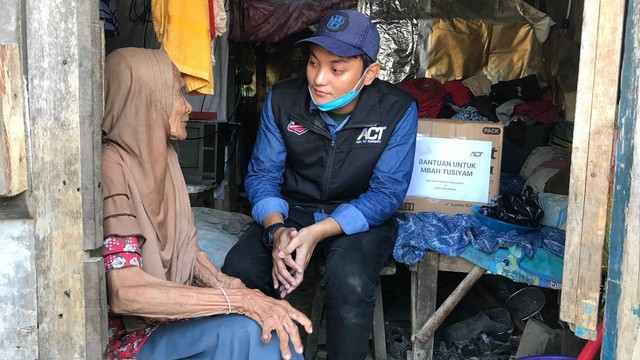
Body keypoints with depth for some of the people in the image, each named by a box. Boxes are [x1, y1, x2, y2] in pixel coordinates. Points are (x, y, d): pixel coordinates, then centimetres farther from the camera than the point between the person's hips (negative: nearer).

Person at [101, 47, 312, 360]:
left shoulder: (162, 155, 6)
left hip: (172, 311, 7)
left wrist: (223, 283, -10)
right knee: (246, 331, -27)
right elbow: (126, 292, -28)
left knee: (275, 327, -16)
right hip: (130, 335, -7)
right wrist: (238, 300, -29)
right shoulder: (110, 166, -21)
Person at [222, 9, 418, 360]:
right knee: (238, 270, -23)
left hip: (361, 219, -2)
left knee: (349, 282, -34)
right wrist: (276, 231, -26)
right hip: (292, 210, 3)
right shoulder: (282, 99, -10)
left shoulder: (398, 110, -16)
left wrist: (317, 233, -29)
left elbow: (387, 192, -16)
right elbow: (262, 174, -5)